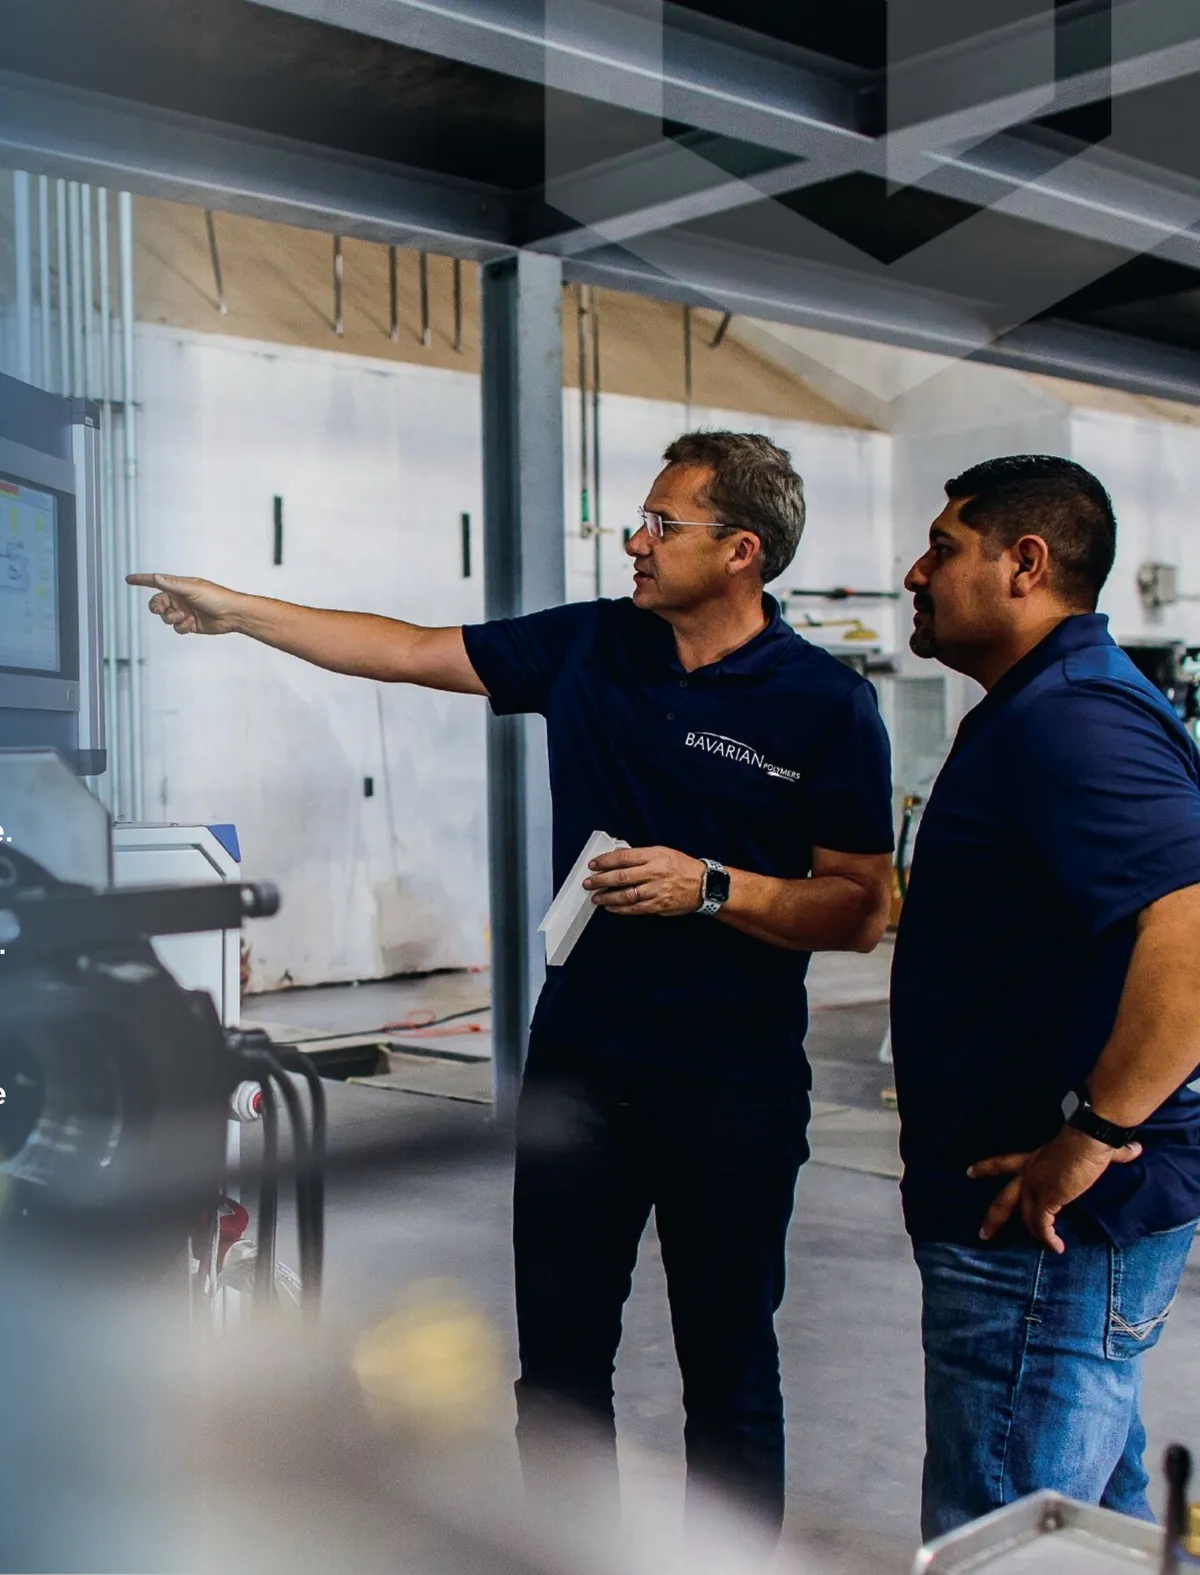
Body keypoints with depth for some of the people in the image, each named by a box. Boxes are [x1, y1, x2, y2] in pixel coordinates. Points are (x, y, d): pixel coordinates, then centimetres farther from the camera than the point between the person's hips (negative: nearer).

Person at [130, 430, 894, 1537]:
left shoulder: (826, 706, -9)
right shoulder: (589, 646, 3)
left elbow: (863, 912, -8)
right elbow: (412, 652, 11)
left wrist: (710, 888, -19)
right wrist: (237, 611, 13)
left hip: (732, 1084, -4)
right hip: (579, 1061, 4)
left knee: (728, 1366, 9)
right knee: (559, 1357, 12)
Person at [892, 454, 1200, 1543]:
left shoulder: (1070, 718, -20)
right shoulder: (1043, 709, 15)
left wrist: (1090, 1135, -27)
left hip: (1047, 1221, -11)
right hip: (1053, 1218, 11)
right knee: (1093, 1522, 23)